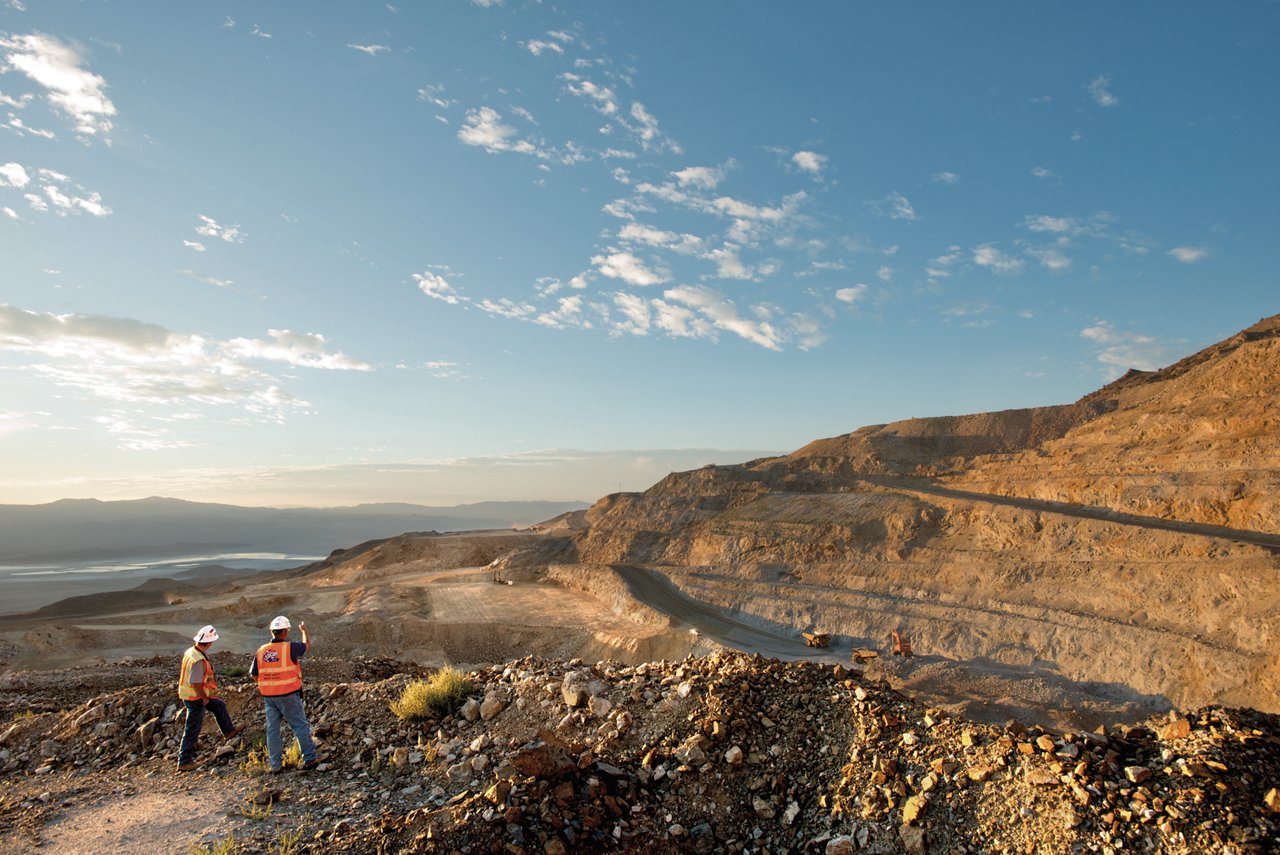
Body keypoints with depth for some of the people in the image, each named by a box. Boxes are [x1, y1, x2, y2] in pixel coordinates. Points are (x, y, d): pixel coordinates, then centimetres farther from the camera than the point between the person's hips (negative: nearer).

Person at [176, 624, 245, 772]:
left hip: (190, 694, 10)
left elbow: (184, 674, 11)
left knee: (219, 705, 25)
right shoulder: (199, 660, -30)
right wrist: (205, 698, -16)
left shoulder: (191, 651, -1)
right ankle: (184, 762, 13)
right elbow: (196, 683, -31)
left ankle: (229, 731, 42)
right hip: (195, 698, -10)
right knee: (192, 730, 2)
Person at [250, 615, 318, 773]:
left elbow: (253, 674, 8)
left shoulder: (261, 651, 0)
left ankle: (275, 764, 17)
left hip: (269, 697, 4)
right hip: (289, 695, -4)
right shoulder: (290, 647, -13)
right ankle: (309, 758, 7)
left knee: (272, 729, 12)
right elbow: (307, 645, 6)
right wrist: (304, 630, 23)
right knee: (300, 726, 5)